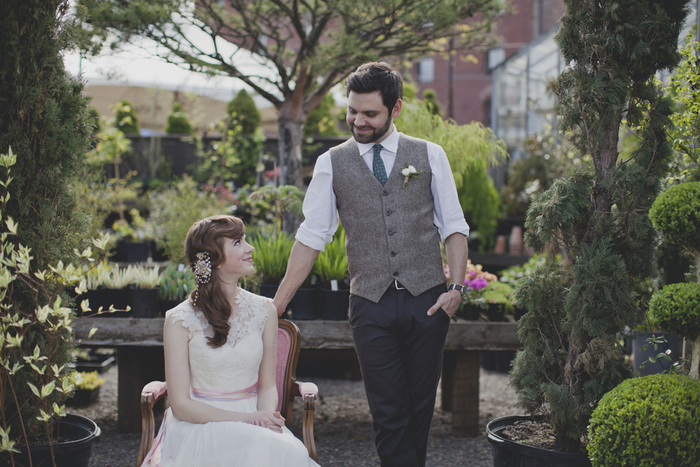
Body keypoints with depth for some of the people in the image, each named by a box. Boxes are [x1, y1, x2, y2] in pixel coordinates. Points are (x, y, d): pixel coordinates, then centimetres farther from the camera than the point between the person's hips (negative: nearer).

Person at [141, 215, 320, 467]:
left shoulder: (264, 311, 6)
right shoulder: (180, 320, -6)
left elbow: (267, 385, 10)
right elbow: (181, 404, -7)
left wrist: (265, 416, -13)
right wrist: (244, 418, -18)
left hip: (254, 423, 4)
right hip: (199, 426, -3)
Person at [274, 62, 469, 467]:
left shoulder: (430, 155, 6)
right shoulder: (332, 164, 6)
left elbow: (454, 227, 6)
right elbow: (312, 236, 6)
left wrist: (457, 287, -7)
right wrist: (278, 304, 1)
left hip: (426, 300, 0)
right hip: (371, 305, 0)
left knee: (420, 407, 6)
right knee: (388, 413, -2)